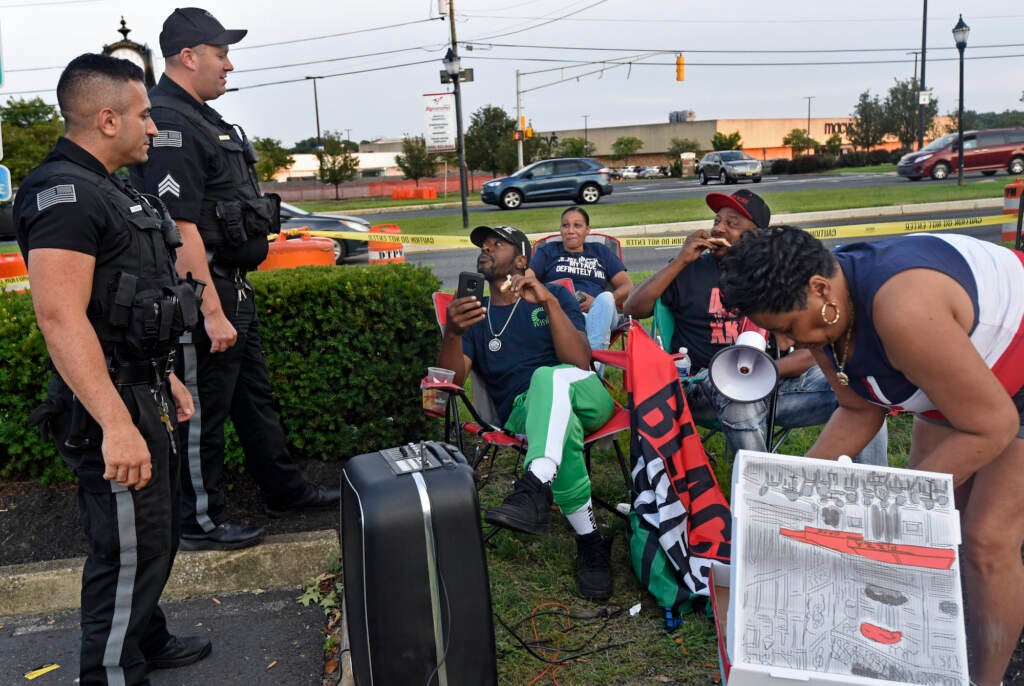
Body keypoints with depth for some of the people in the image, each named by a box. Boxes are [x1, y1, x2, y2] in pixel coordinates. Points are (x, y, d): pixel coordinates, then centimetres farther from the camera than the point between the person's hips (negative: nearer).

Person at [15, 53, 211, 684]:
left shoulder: (109, 190, 15)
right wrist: (116, 425, -30)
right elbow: (61, 318, -27)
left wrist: (166, 379, 24)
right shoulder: (64, 192, -18)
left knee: (156, 534, 22)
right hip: (110, 403, -10)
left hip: (143, 392, 10)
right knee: (129, 552, 1)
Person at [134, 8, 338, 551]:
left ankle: (284, 490, 33)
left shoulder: (202, 119, 16)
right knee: (202, 411, 1)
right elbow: (181, 228, -25)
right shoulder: (168, 125, -18)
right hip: (201, 290, -11)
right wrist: (212, 312, -26)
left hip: (233, 286, 11)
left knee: (254, 393, 19)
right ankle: (200, 524, 16)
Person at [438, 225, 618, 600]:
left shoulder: (554, 295, 14)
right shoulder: (474, 314, 18)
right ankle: (589, 538, -30)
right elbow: (451, 380, -1)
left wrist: (549, 301, -17)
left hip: (584, 397, 0)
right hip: (523, 413, 0)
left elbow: (579, 363, -4)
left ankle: (536, 488, -52)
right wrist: (452, 334, -22)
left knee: (547, 377, -36)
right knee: (563, 424, -37)